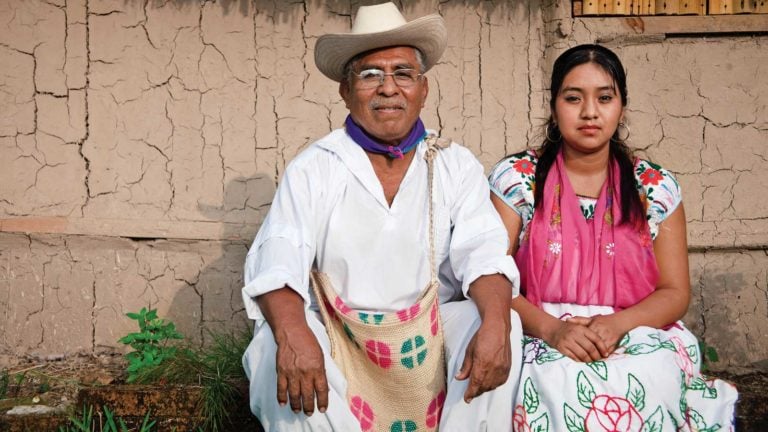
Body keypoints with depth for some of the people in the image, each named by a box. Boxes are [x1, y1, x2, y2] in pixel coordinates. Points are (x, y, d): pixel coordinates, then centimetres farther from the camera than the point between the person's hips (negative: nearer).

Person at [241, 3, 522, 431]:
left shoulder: (457, 166, 3)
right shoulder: (313, 168, -3)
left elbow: (482, 252, -11)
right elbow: (279, 258, -16)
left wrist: (495, 322, -34)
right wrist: (293, 334, -39)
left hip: (434, 333, 1)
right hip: (336, 337, -1)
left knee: (503, 331, -26)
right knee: (276, 347, -30)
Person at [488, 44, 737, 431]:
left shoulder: (656, 189, 6)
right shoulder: (515, 179, 2)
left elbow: (675, 293, 6)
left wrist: (616, 324, -15)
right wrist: (551, 328, -20)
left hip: (638, 340, 2)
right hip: (543, 340, -1)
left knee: (652, 380, -33)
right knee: (561, 384, -36)